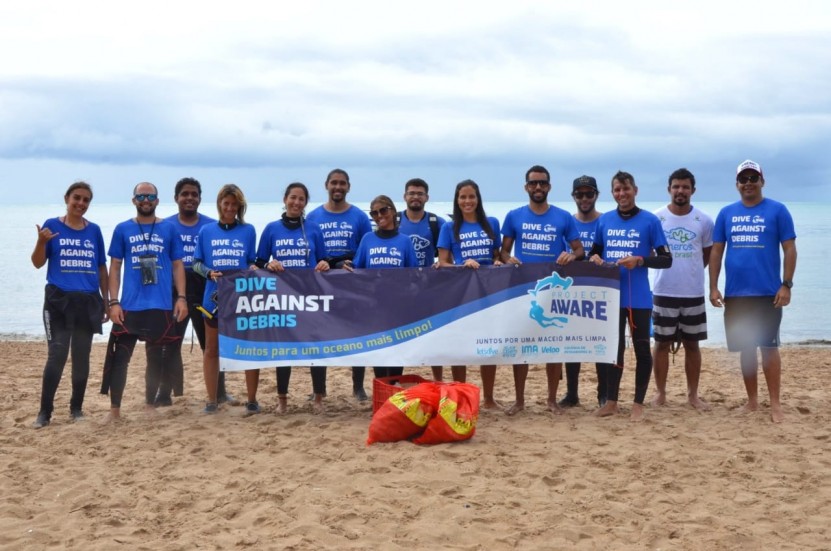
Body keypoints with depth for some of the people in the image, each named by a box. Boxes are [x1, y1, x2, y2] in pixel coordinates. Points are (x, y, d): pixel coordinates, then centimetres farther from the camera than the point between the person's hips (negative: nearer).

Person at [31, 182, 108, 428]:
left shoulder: (94, 230, 9)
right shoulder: (52, 225, 1)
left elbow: (101, 268, 14)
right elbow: (38, 263, -1)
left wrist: (107, 300, 11)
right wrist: (41, 242, -20)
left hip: (88, 301, 3)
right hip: (58, 300, -3)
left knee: (81, 357, 8)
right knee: (57, 356, -10)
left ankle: (77, 408, 20)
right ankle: (45, 411, -2)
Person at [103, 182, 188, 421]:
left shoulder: (169, 229, 5)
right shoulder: (122, 229, 5)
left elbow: (177, 265, 8)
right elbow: (115, 267, 5)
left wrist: (181, 298, -2)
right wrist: (113, 302, -3)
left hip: (161, 307, 1)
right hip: (129, 307, 0)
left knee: (156, 359, 8)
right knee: (120, 357, 0)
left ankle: (149, 407, 21)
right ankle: (115, 409, 9)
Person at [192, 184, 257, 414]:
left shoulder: (248, 231, 4)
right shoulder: (207, 231, 5)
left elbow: (252, 262, 8)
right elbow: (196, 263, 6)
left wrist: (253, 270, -14)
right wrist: (209, 272, -13)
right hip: (215, 297, 1)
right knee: (212, 349, 9)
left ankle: (252, 400, 9)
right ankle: (212, 400, 19)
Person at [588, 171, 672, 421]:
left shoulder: (650, 221, -3)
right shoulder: (604, 220, 7)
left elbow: (666, 259, -3)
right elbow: (594, 252, 18)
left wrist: (640, 260, -19)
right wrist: (594, 258, -6)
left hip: (638, 298, -3)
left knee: (641, 349, 4)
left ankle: (638, 404, 13)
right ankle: (611, 401, 21)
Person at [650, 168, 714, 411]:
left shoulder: (704, 221, 0)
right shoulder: (656, 218, -3)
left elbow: (708, 254, 13)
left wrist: (690, 271, 8)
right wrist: (669, 268, 4)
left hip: (694, 293, 1)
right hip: (663, 292, -1)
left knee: (692, 344, 8)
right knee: (662, 343, 5)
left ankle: (693, 394, 18)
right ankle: (660, 393, 16)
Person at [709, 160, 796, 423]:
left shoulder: (777, 210, -1)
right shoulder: (726, 213, 7)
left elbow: (789, 249, -3)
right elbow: (716, 252, 9)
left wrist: (786, 285, -10)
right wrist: (713, 287, 2)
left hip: (768, 292, -3)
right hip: (735, 293, 4)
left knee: (769, 346, -3)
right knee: (746, 348, 10)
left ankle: (775, 403, 2)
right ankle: (752, 400, 21)